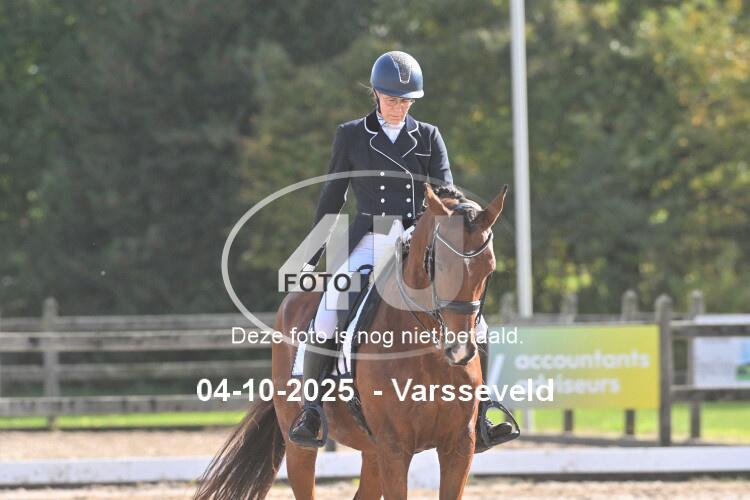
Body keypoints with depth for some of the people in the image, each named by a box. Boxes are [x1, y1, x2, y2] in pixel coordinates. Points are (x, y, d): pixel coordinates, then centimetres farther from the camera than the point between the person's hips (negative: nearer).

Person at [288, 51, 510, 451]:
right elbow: (332, 199, 10)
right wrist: (312, 258, 10)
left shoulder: (428, 137, 8)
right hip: (367, 246, -2)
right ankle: (310, 410, -9)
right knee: (325, 320, -23)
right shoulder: (351, 136, 5)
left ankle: (476, 412, -4)